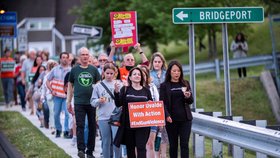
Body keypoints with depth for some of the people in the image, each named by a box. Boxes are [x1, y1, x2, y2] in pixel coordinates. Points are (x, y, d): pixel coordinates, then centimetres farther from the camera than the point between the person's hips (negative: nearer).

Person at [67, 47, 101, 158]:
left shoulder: (94, 69, 7)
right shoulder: (74, 70, 6)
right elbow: (70, 86, 11)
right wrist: (68, 102, 8)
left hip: (92, 102, 2)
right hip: (79, 102, -1)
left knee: (92, 127, 5)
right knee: (80, 126, -9)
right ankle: (81, 149, -12)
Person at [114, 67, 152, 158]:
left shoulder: (146, 90, 9)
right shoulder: (125, 89, 5)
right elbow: (118, 104, -5)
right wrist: (116, 92, -19)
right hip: (128, 124, 0)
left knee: (141, 147, -8)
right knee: (130, 147, 9)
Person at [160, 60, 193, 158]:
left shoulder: (185, 84, 9)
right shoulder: (164, 86, 2)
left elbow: (190, 101, 8)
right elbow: (162, 103, -4)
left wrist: (188, 97, -16)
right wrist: (167, 115, -19)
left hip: (185, 119, 1)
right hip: (171, 119, -1)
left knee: (184, 144, -4)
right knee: (173, 145, 6)